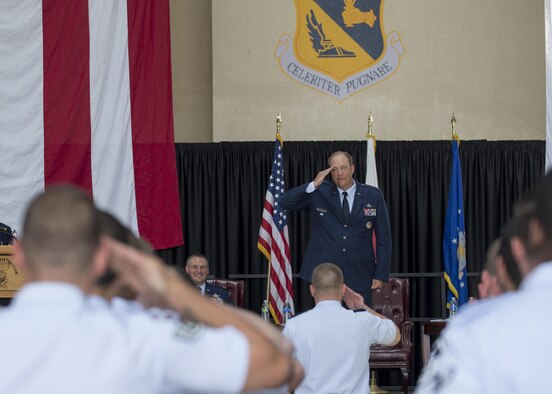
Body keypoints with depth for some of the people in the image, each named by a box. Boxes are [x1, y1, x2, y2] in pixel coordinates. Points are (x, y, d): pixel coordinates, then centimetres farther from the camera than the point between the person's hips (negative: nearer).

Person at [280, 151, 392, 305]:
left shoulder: (373, 196, 3)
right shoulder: (319, 193, 3)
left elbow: (383, 237, 4)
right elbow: (285, 203, -5)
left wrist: (381, 274, -2)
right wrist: (313, 184, -15)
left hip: (359, 274, 0)